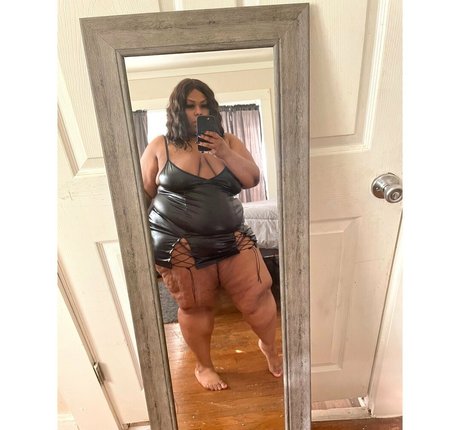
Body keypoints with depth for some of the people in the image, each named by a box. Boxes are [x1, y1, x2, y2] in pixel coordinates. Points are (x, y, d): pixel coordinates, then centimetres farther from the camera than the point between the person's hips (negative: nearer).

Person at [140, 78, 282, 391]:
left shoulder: (229, 142, 6)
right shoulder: (160, 147, 0)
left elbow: (253, 179, -3)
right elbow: (143, 195, 4)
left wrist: (224, 153, -17)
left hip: (232, 239, 3)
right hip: (182, 247, -2)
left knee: (257, 296, 7)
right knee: (196, 307, 12)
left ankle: (269, 347, 39)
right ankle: (204, 366, 39)